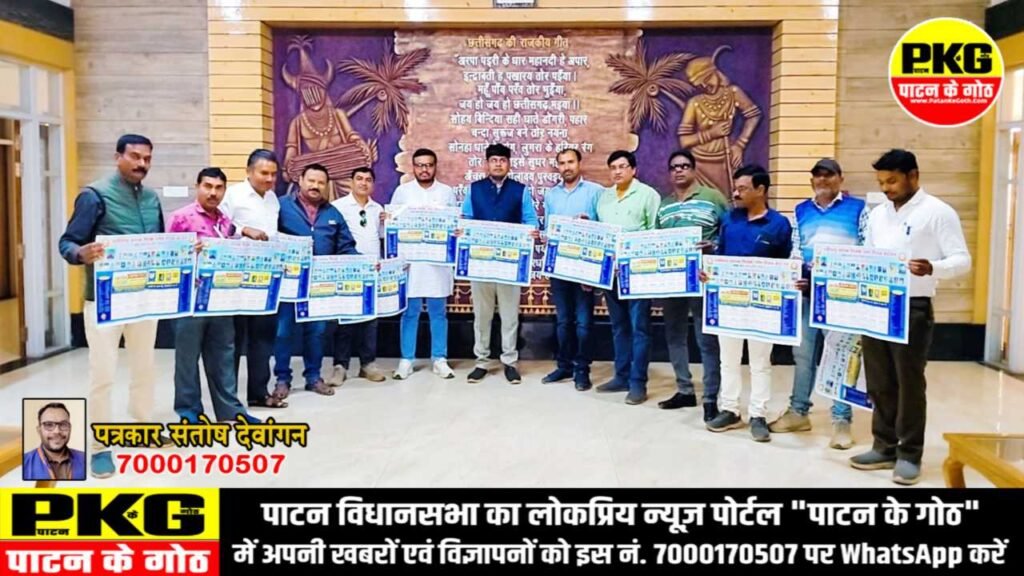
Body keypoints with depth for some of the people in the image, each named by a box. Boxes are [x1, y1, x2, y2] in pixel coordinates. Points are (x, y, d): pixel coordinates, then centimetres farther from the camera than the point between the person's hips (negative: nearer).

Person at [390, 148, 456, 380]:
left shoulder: (447, 192, 8)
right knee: (410, 312, 3)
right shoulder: (402, 191, 7)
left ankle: (439, 359, 13)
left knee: (438, 312, 6)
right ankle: (406, 360, 11)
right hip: (409, 261, 0)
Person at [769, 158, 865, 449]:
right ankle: (798, 411, 22)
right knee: (803, 353, 11)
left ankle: (841, 420, 7)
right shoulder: (801, 211, 14)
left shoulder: (858, 207, 3)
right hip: (807, 292, 4)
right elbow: (794, 250, 12)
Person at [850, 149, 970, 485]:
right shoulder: (877, 214, 14)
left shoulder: (938, 212, -4)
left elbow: (962, 260, -10)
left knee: (909, 382, 0)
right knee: (879, 382, 10)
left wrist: (932, 268, -30)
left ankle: (909, 454, 11)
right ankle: (884, 447, 21)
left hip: (913, 308, -6)